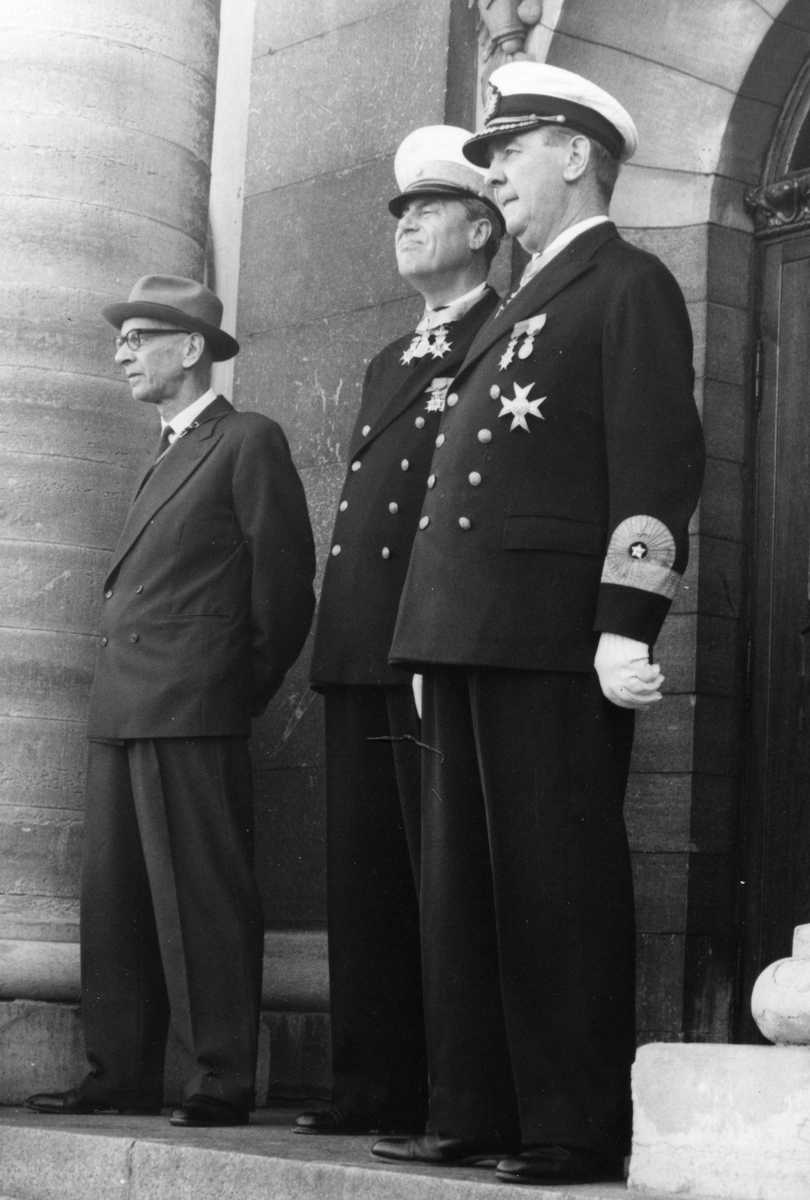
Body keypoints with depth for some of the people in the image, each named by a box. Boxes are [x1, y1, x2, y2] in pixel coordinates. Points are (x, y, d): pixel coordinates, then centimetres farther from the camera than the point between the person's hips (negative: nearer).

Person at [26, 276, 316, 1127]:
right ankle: (122, 1077, 13)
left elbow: (284, 584, -5)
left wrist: (244, 690, -1)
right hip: (120, 709, 8)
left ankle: (222, 1081, -2)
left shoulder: (248, 442, -1)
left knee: (202, 899, -6)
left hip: (191, 714, -8)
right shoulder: (167, 457, 24)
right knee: (114, 899, 8)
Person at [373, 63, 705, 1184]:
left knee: (560, 879, -6)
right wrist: (438, 637, 19)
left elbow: (658, 463, -11)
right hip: (469, 631, 9)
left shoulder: (630, 285, -1)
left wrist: (626, 628, -18)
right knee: (463, 879, 10)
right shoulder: (520, 306, 25)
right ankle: (474, 1111, 16)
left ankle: (579, 1127, 0)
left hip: (554, 636, -9)